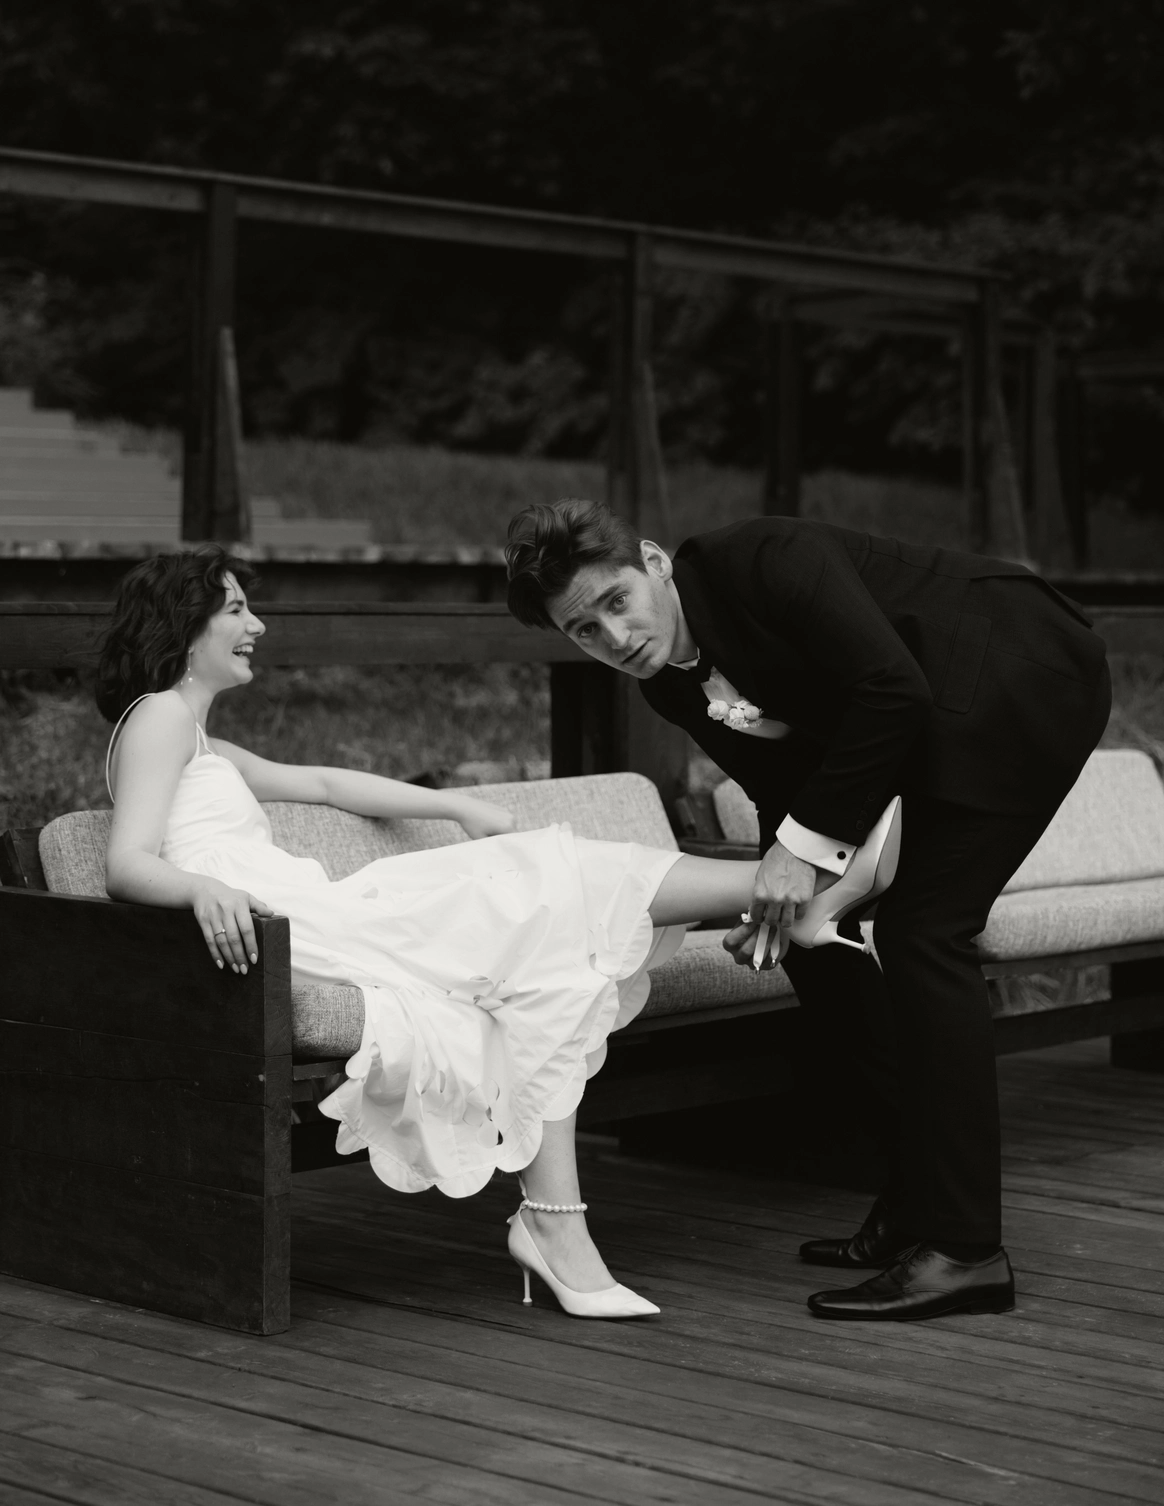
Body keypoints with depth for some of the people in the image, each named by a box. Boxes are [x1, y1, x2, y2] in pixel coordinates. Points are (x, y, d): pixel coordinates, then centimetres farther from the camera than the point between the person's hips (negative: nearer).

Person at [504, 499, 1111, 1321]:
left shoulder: (761, 560, -24)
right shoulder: (670, 684, 1)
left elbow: (892, 691, -29)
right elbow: (787, 791, 7)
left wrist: (810, 844, -26)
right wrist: (777, 900, -8)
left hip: (1028, 676, -9)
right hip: (951, 715, 9)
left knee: (925, 931, -16)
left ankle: (965, 1248, -13)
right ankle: (915, 1211, 17)